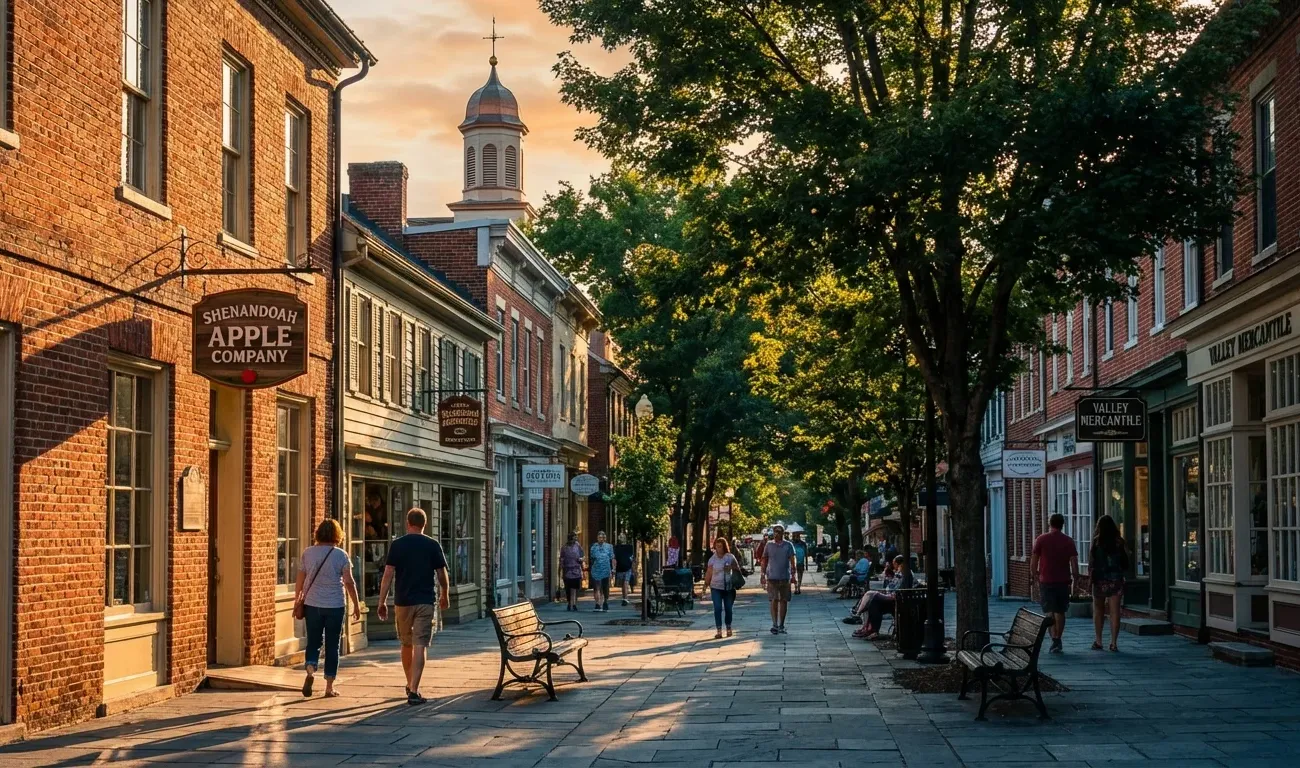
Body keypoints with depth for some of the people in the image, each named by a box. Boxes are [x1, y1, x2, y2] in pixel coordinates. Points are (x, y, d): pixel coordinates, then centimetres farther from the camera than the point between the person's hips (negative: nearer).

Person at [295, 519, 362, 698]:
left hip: (312, 604, 2)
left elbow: (300, 580, 5)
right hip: (335, 606, -1)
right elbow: (349, 582, -6)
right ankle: (329, 687, 7)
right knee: (332, 646, 7)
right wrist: (356, 605, 1)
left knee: (313, 642, 12)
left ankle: (310, 670, -15)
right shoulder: (341, 555, -4)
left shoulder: (308, 553, 1)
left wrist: (297, 601, 15)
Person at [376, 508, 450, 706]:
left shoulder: (397, 545, -1)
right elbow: (442, 574, 4)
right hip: (426, 601, -1)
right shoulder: (433, 545, 0)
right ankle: (413, 692, -12)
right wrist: (445, 596, 21)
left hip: (403, 601, 1)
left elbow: (388, 575, -5)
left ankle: (410, 684, 33)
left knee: (406, 644, 18)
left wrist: (382, 602, -1)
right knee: (420, 646, -4)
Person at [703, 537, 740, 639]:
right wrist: (706, 584, 1)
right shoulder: (712, 559, 1)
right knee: (717, 608, -9)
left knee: (728, 608, 8)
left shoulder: (730, 557, 1)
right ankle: (719, 631, -8)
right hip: (716, 587, -1)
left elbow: (737, 569, 10)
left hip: (728, 587, 1)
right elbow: (709, 573, 3)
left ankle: (729, 628, 25)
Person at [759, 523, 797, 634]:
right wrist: (763, 574, 2)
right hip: (772, 577, -1)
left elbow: (792, 561, 0)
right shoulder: (769, 545, 5)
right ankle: (775, 624, -11)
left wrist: (793, 575, -9)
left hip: (785, 577, 1)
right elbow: (764, 560, 8)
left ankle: (781, 625, 13)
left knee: (784, 601, 4)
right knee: (774, 600, -9)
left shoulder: (788, 545, 3)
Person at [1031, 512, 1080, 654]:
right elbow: (1074, 564, -2)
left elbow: (1033, 563, -1)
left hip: (1046, 582, -2)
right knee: (1060, 612, 12)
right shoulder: (1069, 541, 1)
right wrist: (1075, 580, 8)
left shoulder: (1041, 540, -2)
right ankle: (1058, 641, 16)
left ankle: (1055, 641, -15)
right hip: (1063, 582, 2)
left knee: (1050, 612, -2)